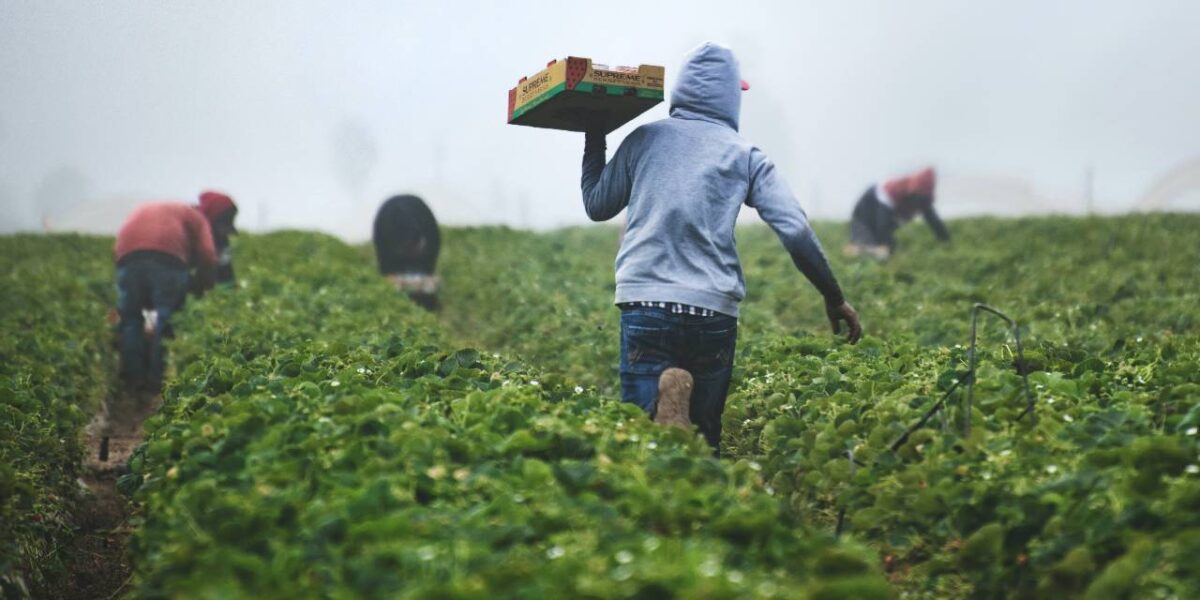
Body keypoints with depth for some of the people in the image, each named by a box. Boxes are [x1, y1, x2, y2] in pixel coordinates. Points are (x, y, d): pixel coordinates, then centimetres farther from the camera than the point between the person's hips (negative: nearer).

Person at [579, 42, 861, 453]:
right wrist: (834, 298, 10)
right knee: (703, 437, 11)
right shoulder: (745, 156, 9)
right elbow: (796, 231, 1)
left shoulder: (643, 139, 10)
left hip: (646, 303, 0)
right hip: (714, 311, 0)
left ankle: (664, 405, -34)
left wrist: (594, 140, 34)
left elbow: (596, 206, 21)